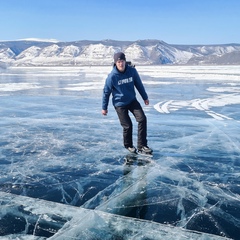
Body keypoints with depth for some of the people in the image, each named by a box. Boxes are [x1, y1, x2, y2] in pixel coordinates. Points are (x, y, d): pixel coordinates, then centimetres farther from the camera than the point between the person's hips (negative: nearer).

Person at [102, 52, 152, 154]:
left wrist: (145, 97, 15)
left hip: (132, 100, 3)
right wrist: (104, 108, -1)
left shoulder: (132, 71, -9)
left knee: (142, 119, -10)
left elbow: (139, 84, 7)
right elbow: (106, 92, -6)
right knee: (127, 126, -1)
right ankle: (128, 145, 27)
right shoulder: (112, 76, -17)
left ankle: (142, 146, -1)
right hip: (120, 104, -3)